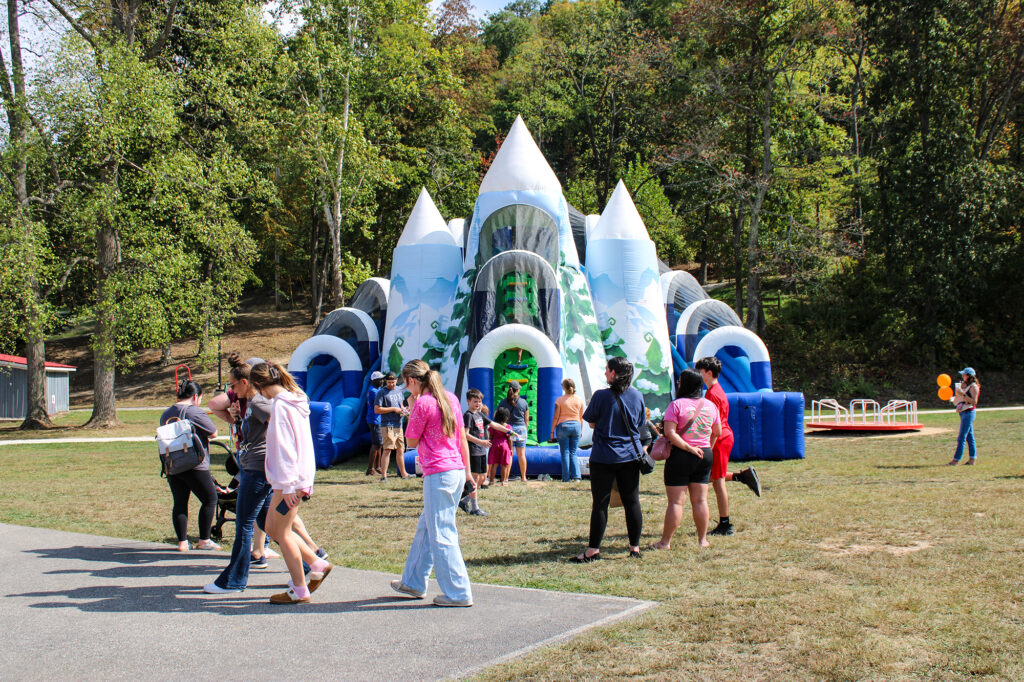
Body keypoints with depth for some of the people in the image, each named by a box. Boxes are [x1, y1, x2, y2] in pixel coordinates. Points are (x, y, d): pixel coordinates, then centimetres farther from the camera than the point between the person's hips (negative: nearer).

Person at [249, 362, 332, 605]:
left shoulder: (280, 405, -16)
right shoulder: (296, 400, 13)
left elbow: (284, 447, -20)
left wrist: (287, 485, -20)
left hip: (289, 480, -9)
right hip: (302, 476, 9)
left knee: (282, 532, 1)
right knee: (272, 527, 16)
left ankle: (299, 591, 8)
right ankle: (317, 564, 18)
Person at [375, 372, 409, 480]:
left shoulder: (399, 391, 15)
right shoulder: (382, 393, -6)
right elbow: (377, 409, -13)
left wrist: (402, 409, 5)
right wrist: (394, 409, -15)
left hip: (398, 425, 7)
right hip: (387, 426, -7)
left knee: (400, 450, 14)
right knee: (387, 450, -13)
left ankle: (403, 473, 24)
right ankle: (383, 475, -11)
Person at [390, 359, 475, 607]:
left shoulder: (422, 403, -12)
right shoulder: (450, 398, 11)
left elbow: (411, 441, -2)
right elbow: (462, 438, 14)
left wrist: (411, 410, 4)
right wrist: (467, 471, 19)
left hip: (438, 474, -9)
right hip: (457, 472, 9)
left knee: (441, 535, -1)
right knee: (425, 528, 19)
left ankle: (458, 593, 2)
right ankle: (413, 582, 30)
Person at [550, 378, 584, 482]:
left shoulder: (560, 400, -5)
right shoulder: (579, 400, 4)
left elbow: (556, 417, -5)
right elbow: (581, 417, 10)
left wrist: (552, 431, 1)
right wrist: (581, 430, 21)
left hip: (563, 426, -3)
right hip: (576, 426, 3)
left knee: (565, 453, 3)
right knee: (573, 453, 11)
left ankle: (566, 478, 3)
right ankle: (576, 476, 0)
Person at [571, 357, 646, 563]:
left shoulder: (601, 396, -13)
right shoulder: (637, 396, 1)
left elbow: (591, 423, -2)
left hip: (604, 457, -4)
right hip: (631, 456, 4)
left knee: (600, 503, 1)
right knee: (632, 502, 9)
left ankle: (593, 550, 6)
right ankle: (635, 548, 13)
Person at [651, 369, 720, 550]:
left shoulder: (676, 405, -10)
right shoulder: (710, 405, 6)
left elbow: (670, 433, -19)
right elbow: (717, 432, 14)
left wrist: (689, 448, -14)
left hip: (680, 456, -4)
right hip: (705, 455, 5)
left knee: (676, 501, -2)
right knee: (700, 500, 11)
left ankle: (665, 541, 3)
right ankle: (702, 540, 15)